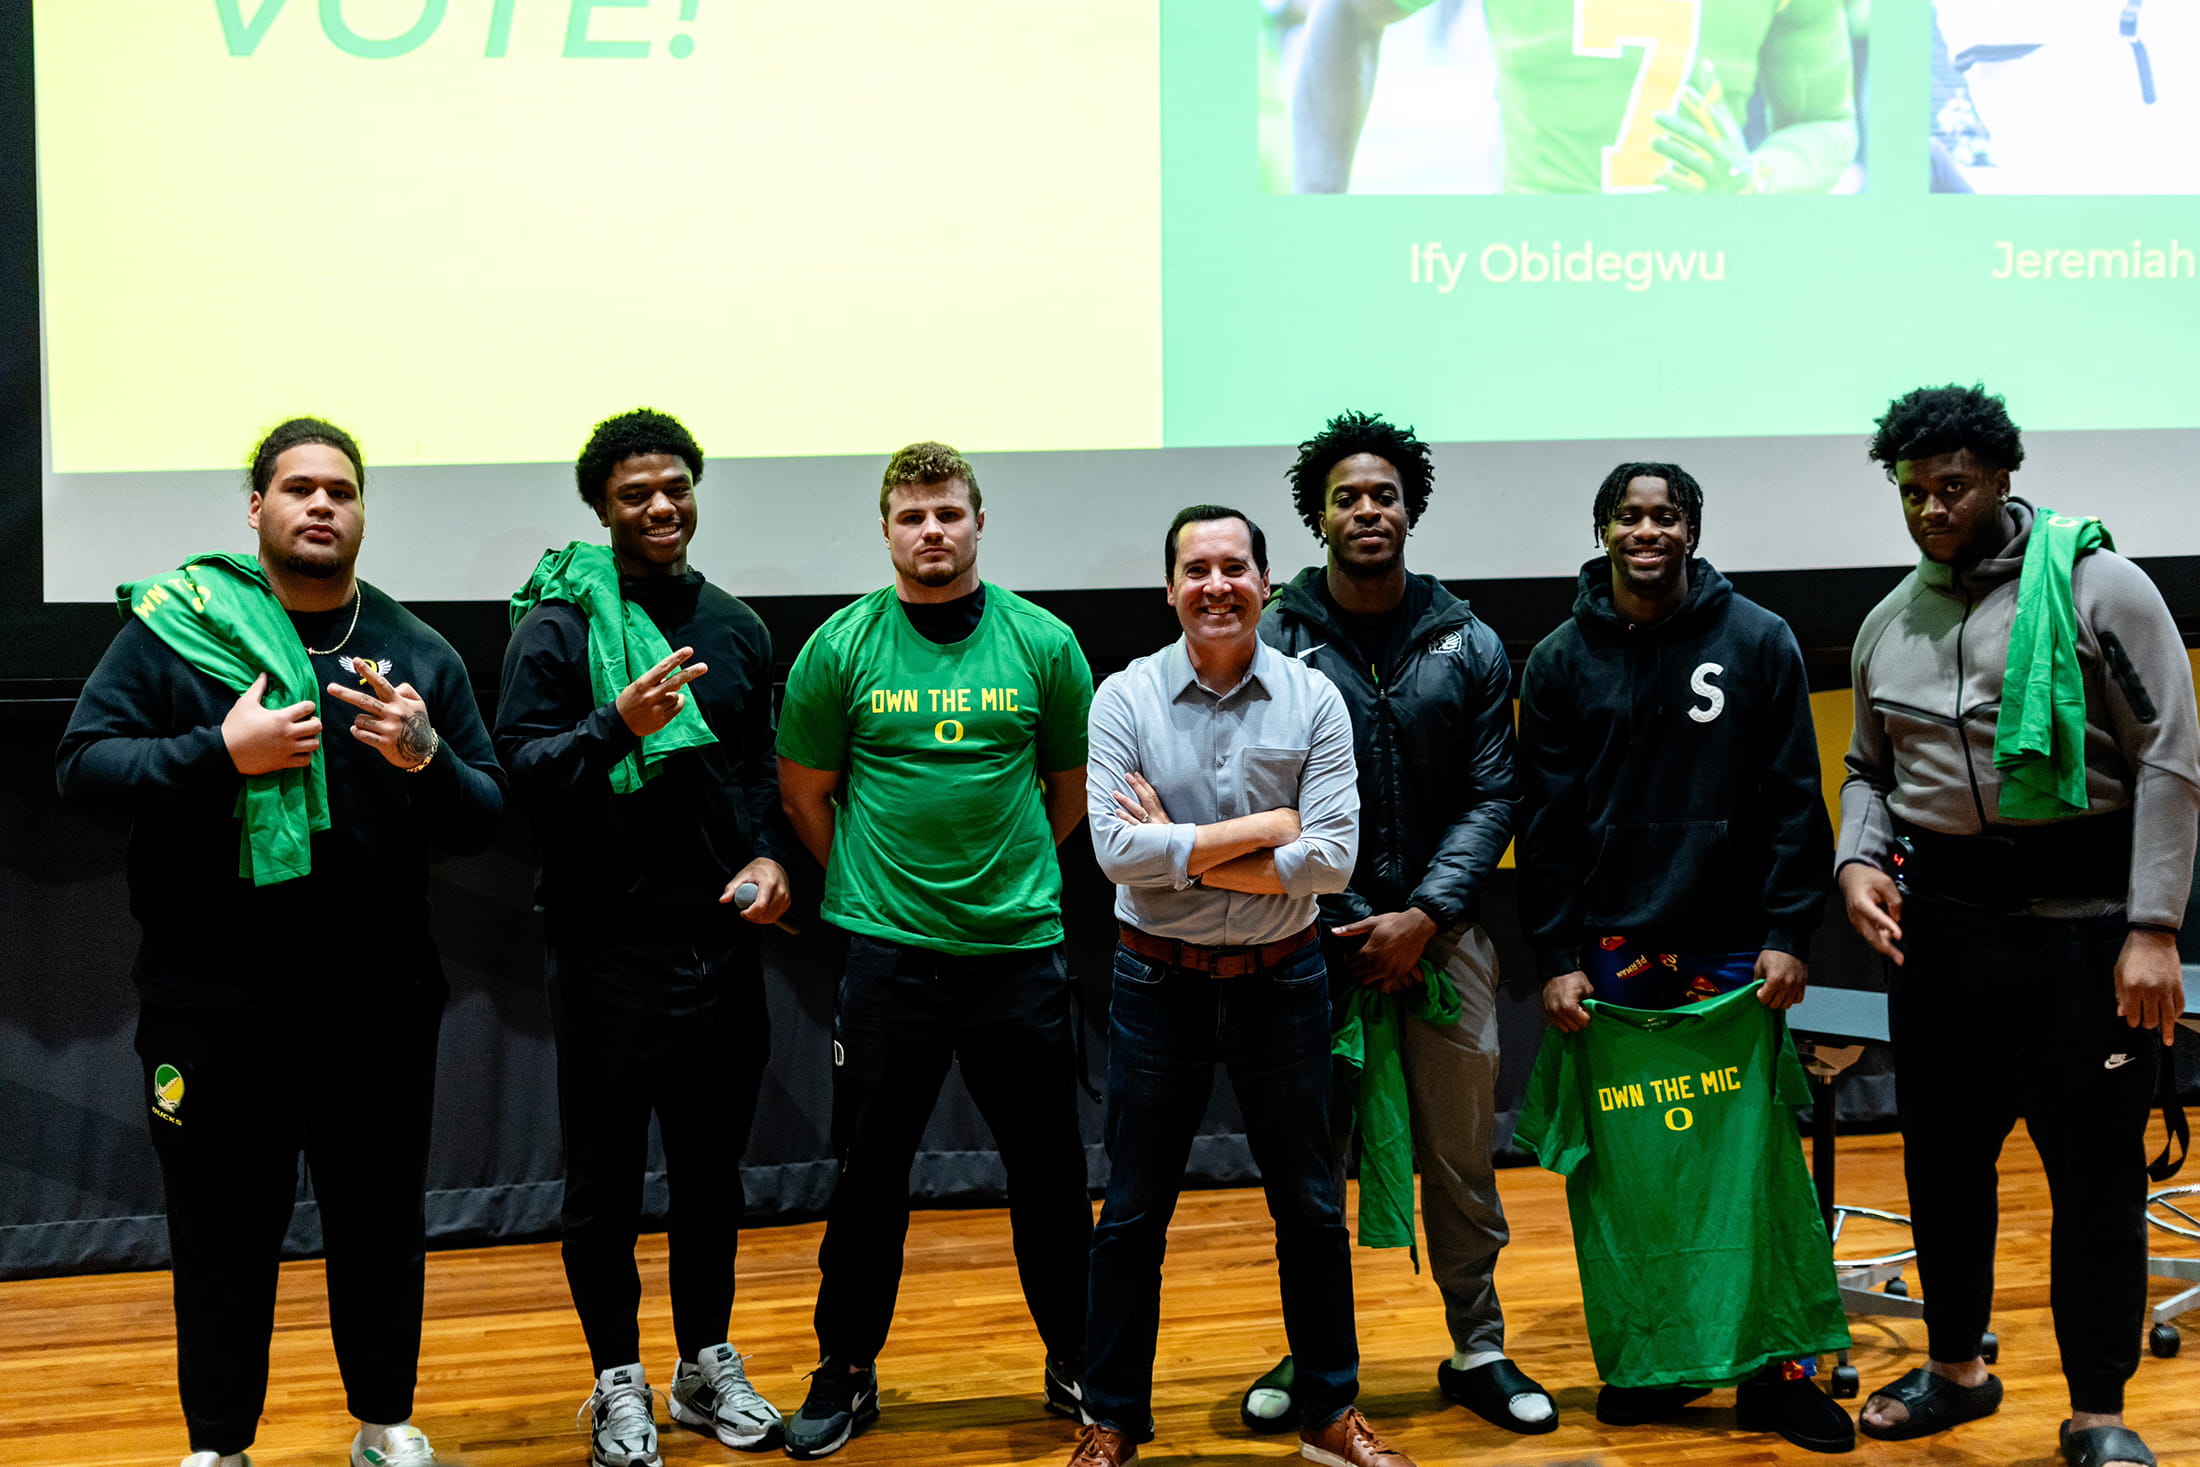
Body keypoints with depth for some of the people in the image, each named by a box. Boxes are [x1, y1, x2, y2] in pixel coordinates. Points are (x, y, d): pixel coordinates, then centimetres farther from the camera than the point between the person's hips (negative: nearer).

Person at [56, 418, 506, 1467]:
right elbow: (82, 766, -7)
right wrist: (221, 752, -21)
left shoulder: (419, 655, 5)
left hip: (380, 996, 2)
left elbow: (484, 821, 3)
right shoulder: (174, 625, -1)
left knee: (382, 1220, 13)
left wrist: (425, 756, -17)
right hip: (214, 996, -2)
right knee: (224, 1227, 9)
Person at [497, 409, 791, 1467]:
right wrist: (617, 726, -28)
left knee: (711, 1165, 14)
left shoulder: (734, 628, 10)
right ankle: (619, 1381, 20)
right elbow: (521, 772, -12)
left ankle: (707, 1361, 28)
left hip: (721, 942, 4)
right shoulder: (559, 625, -6)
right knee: (606, 1173, 6)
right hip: (608, 949, -4)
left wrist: (768, 856, 0)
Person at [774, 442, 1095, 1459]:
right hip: (888, 951, -1)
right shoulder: (841, 647, -1)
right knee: (868, 1172, 7)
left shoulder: (1043, 642, 1)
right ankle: (846, 1372, 21)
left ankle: (1074, 1361, 25)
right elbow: (805, 793, 7)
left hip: (1019, 945, 1)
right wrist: (869, 884, 6)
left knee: (1050, 1170, 9)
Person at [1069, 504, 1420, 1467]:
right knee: (1133, 1215, 9)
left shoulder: (1313, 701, -5)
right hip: (1160, 982, -1)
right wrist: (1262, 828, -17)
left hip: (1281, 980, 1)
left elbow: (1334, 856, -14)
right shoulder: (1125, 699, -7)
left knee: (1311, 1207, 12)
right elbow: (1117, 848, -17)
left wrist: (1182, 852, -17)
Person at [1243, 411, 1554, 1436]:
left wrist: (1423, 917, -10)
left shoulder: (1469, 647, 4)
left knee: (1462, 1158, 7)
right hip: (1315, 934, -1)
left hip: (1439, 932, 2)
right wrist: (1354, 927, -9)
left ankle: (1478, 1351, 22)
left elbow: (1492, 797, 2)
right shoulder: (1274, 643, -3)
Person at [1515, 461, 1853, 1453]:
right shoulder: (1561, 660, 6)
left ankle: (1779, 1370, 8)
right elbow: (1548, 822, 4)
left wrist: (1788, 935, -6)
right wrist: (1556, 956, -2)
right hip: (1612, 954, 1)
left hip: (1735, 951, -1)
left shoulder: (1758, 642, 3)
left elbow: (1794, 801, 1)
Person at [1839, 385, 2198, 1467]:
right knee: (1942, 1156, 14)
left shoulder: (2096, 586, -7)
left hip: (2084, 921, -5)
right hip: (1943, 922, 5)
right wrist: (1857, 859, 0)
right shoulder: (1888, 625, 10)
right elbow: (1870, 768, 21)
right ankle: (1956, 1368, 32)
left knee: (2097, 1172, 1)